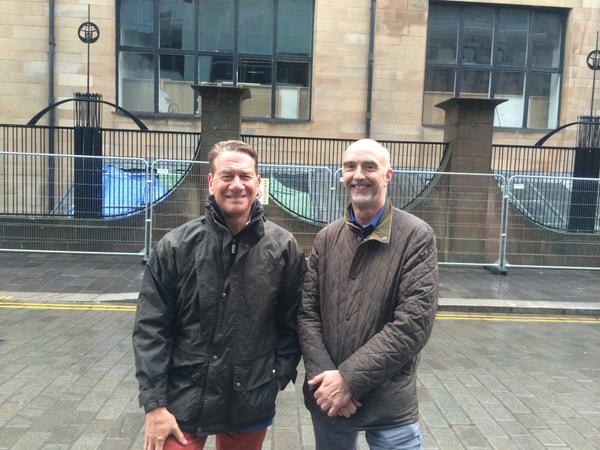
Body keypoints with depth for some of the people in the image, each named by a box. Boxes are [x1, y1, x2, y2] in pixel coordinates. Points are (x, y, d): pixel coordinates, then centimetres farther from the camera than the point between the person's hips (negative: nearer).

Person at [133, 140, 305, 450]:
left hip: (252, 407, 2)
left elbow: (292, 322, 1)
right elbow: (151, 329, -6)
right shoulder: (176, 246, -8)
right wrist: (154, 403, -8)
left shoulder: (284, 247, -6)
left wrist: (279, 375, -3)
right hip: (182, 403, -1)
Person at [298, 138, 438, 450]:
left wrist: (349, 378, -18)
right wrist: (325, 376, -13)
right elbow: (307, 312, 1)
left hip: (390, 404, -3)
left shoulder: (416, 236, -10)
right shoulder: (326, 238, 2)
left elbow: (414, 322, -16)